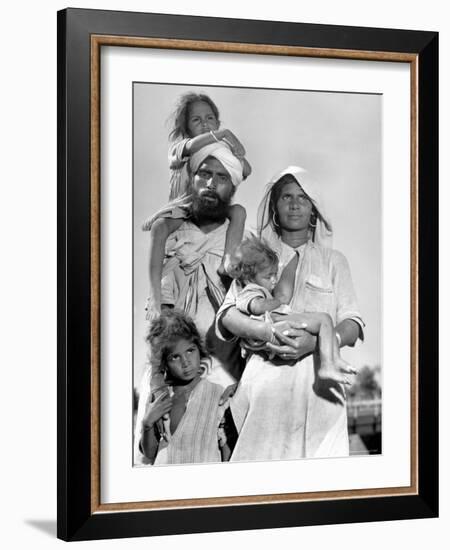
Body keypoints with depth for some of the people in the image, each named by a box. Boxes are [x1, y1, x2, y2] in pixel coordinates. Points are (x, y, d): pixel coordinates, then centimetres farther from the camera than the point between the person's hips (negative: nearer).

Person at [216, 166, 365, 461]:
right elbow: (227, 314, 3)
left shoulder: (333, 260, 18)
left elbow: (353, 325, 7)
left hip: (317, 380, 0)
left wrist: (315, 341, -14)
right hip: (265, 377, 0)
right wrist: (266, 331, -18)